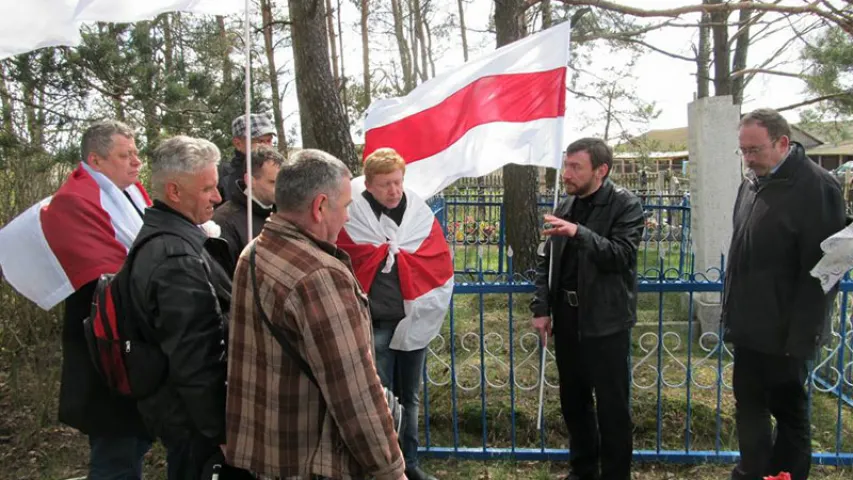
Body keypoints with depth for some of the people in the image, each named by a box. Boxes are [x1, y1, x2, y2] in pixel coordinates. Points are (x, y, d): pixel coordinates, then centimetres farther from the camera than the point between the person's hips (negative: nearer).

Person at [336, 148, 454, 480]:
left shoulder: (421, 214, 0)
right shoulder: (352, 217, -8)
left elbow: (442, 266, 2)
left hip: (414, 322, 4)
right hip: (374, 323, -3)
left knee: (410, 397, 17)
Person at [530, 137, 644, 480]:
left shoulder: (625, 205, -6)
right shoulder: (564, 207, 10)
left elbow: (621, 255, -19)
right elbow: (547, 262, 12)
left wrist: (580, 233, -30)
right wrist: (541, 308, 4)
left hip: (605, 320, -6)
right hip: (566, 316, 6)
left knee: (611, 404, 3)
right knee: (573, 399, 16)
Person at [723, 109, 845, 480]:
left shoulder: (815, 186, -16)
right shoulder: (752, 183, 9)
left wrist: (800, 337, -19)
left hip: (784, 333, -8)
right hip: (750, 328, 8)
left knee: (789, 412, 9)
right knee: (749, 406, 17)